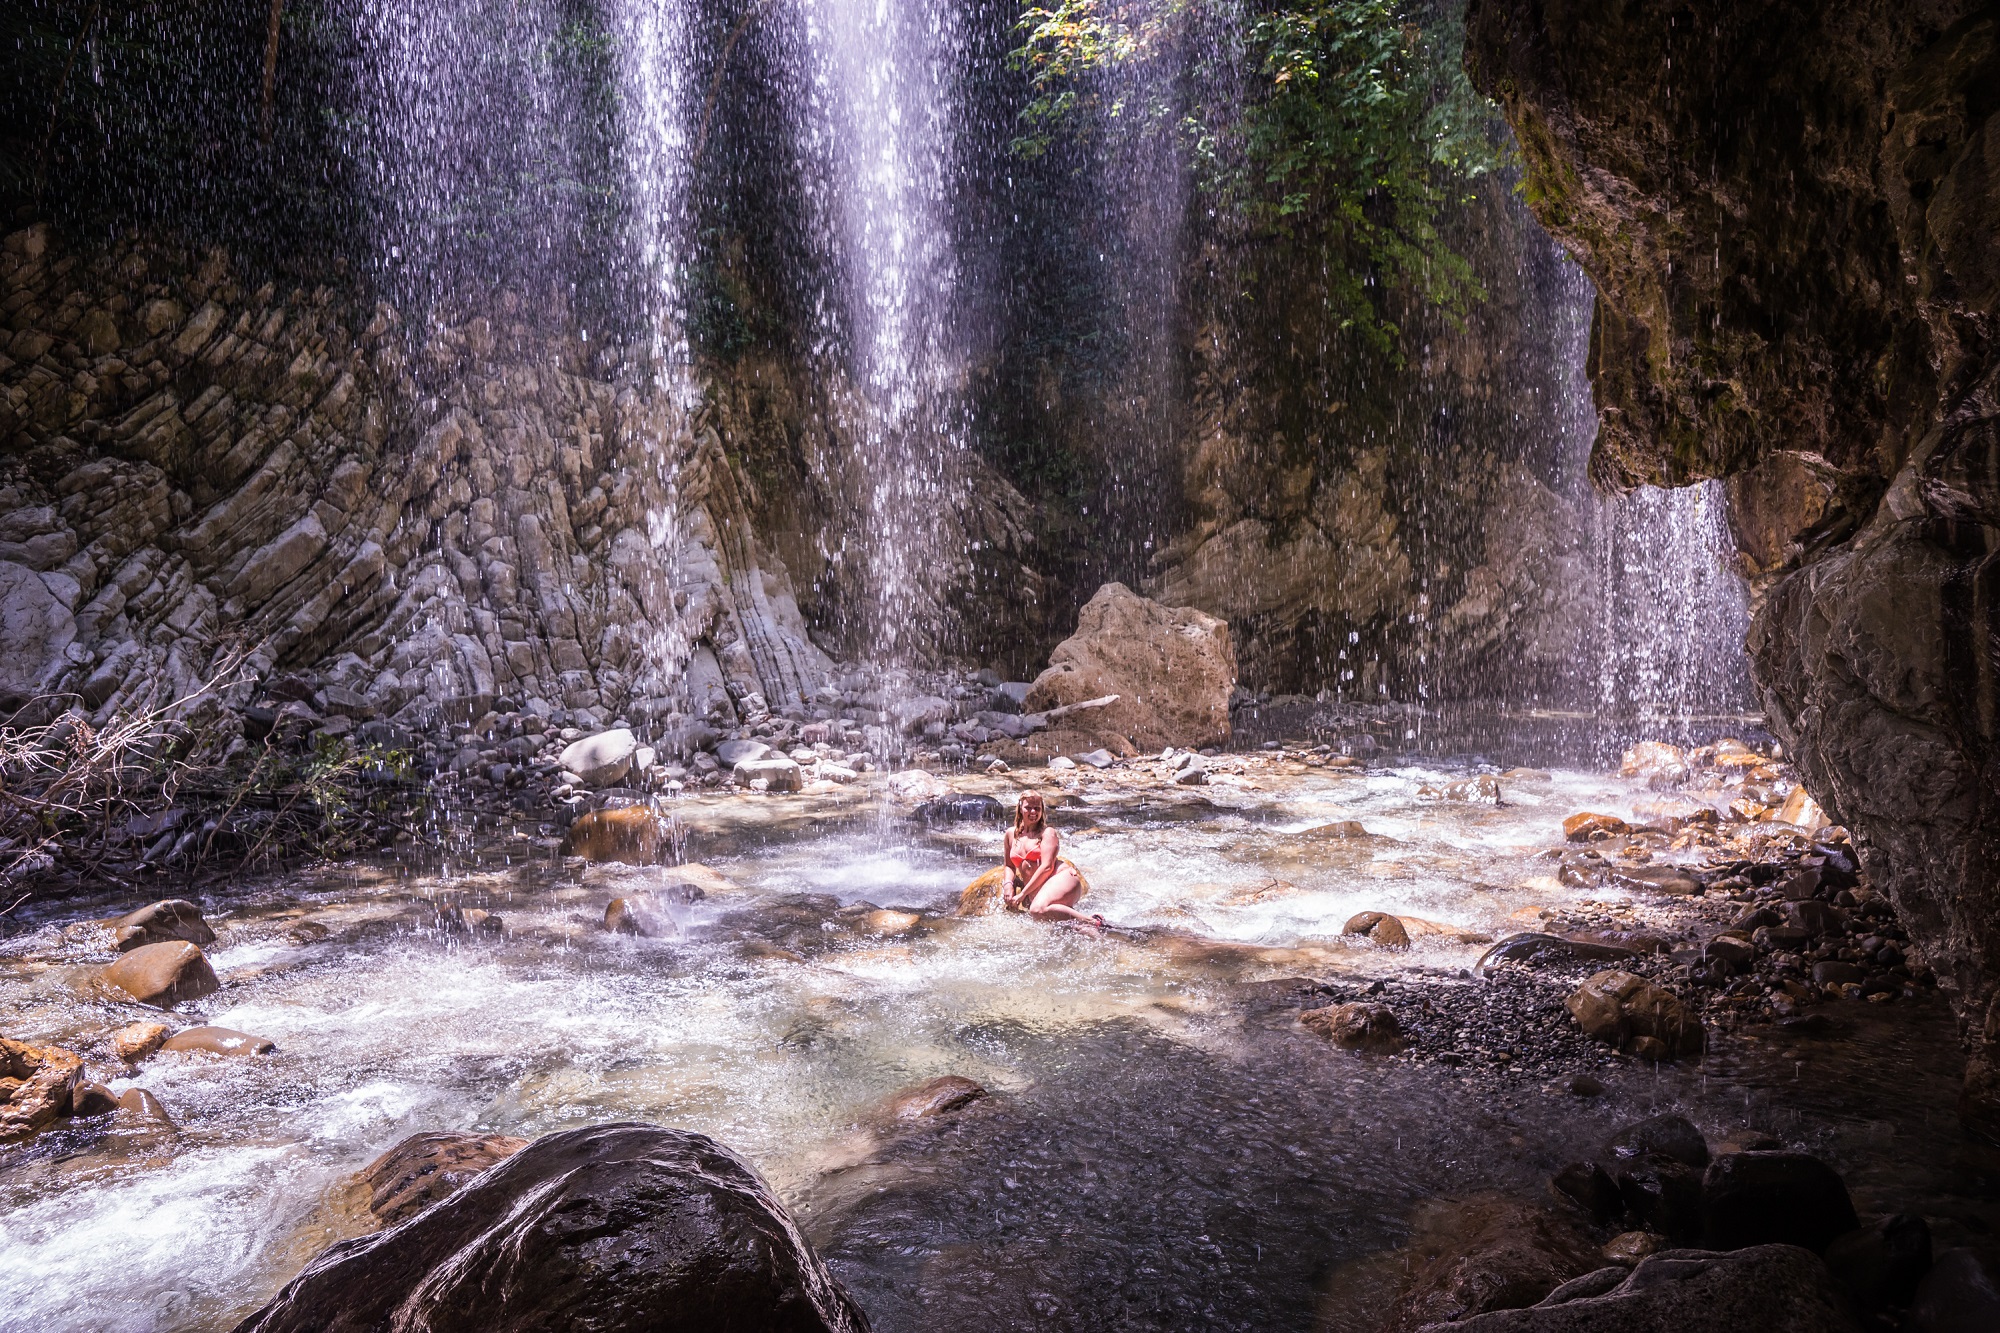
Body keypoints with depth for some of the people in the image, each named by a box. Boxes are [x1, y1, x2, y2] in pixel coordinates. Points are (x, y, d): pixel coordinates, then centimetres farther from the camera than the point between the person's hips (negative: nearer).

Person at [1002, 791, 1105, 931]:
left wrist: (1023, 894, -10)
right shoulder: (1011, 834, 20)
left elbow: (1047, 867, -7)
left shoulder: (1047, 833, 5)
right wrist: (1009, 884, 7)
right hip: (1037, 894, 4)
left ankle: (1092, 922, -31)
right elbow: (1010, 866, 31)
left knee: (1038, 909, -39)